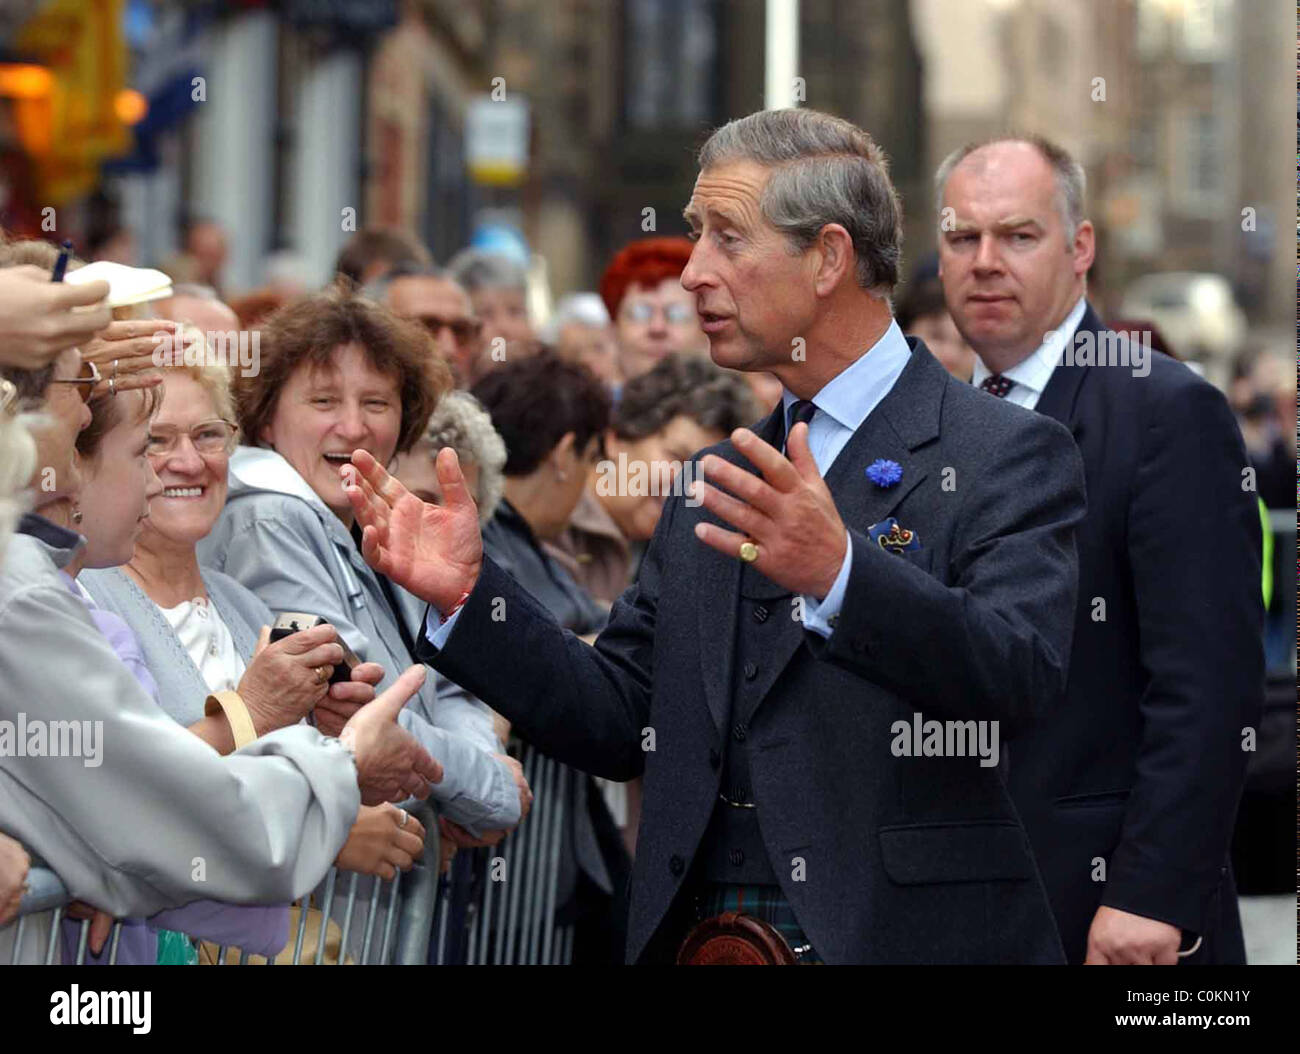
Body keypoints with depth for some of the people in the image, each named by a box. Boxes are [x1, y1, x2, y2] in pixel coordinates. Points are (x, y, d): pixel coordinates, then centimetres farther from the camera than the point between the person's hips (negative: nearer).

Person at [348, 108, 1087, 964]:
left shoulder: (1007, 457, -6)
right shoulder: (717, 485, 14)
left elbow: (1021, 680, -21)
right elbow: (620, 723, 12)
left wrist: (841, 574, -35)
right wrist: (465, 595, -1)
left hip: (899, 936, -6)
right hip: (701, 935, 6)